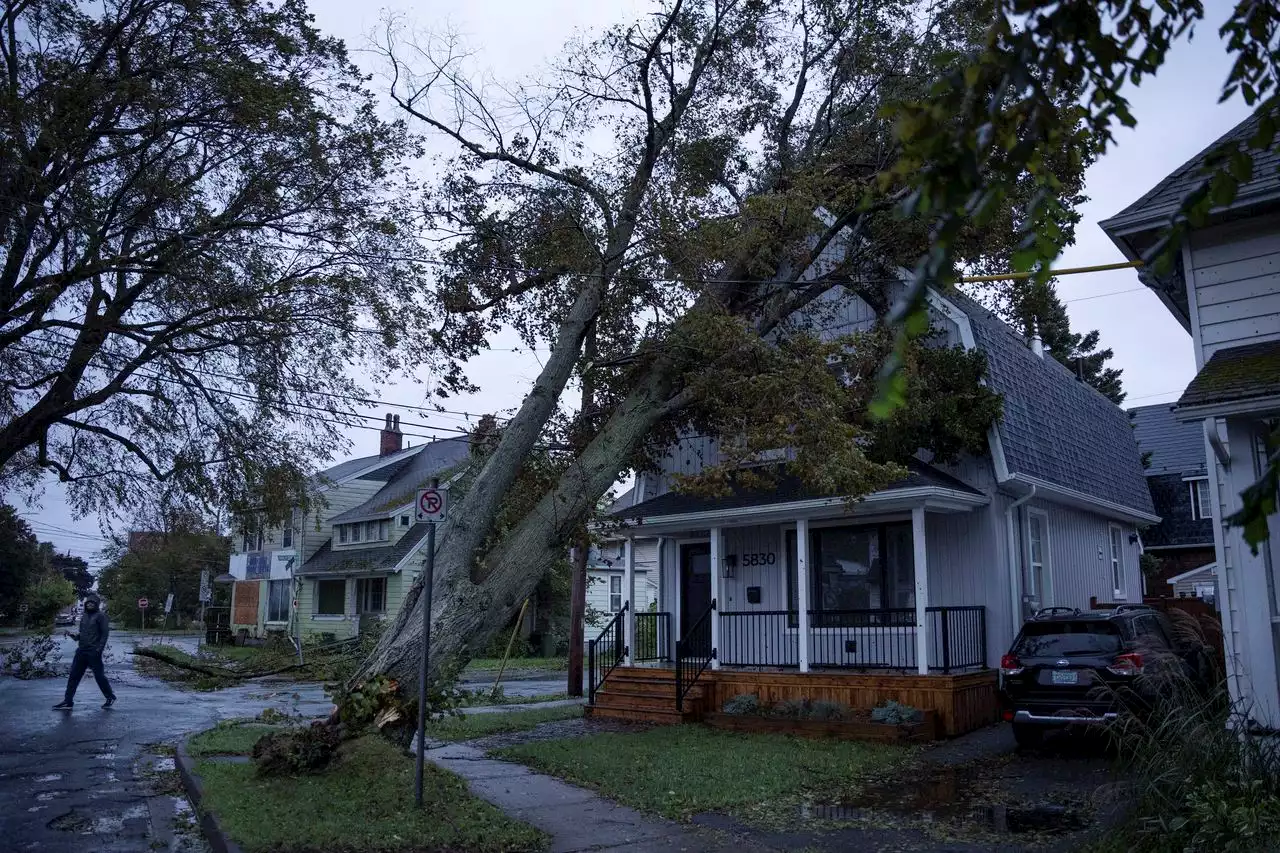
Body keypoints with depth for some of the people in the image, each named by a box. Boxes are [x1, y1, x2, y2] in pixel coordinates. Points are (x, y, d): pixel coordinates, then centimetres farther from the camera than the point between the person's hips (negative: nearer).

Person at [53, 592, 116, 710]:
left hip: (94, 652, -7)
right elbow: (83, 633, 21)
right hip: (81, 651, 7)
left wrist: (100, 648, -18)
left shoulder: (100, 616, -6)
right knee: (74, 675, 1)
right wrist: (75, 636, 1)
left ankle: (110, 697, 16)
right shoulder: (84, 617, 15)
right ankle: (68, 701, 5)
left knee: (99, 675, 0)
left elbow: (105, 633, -10)